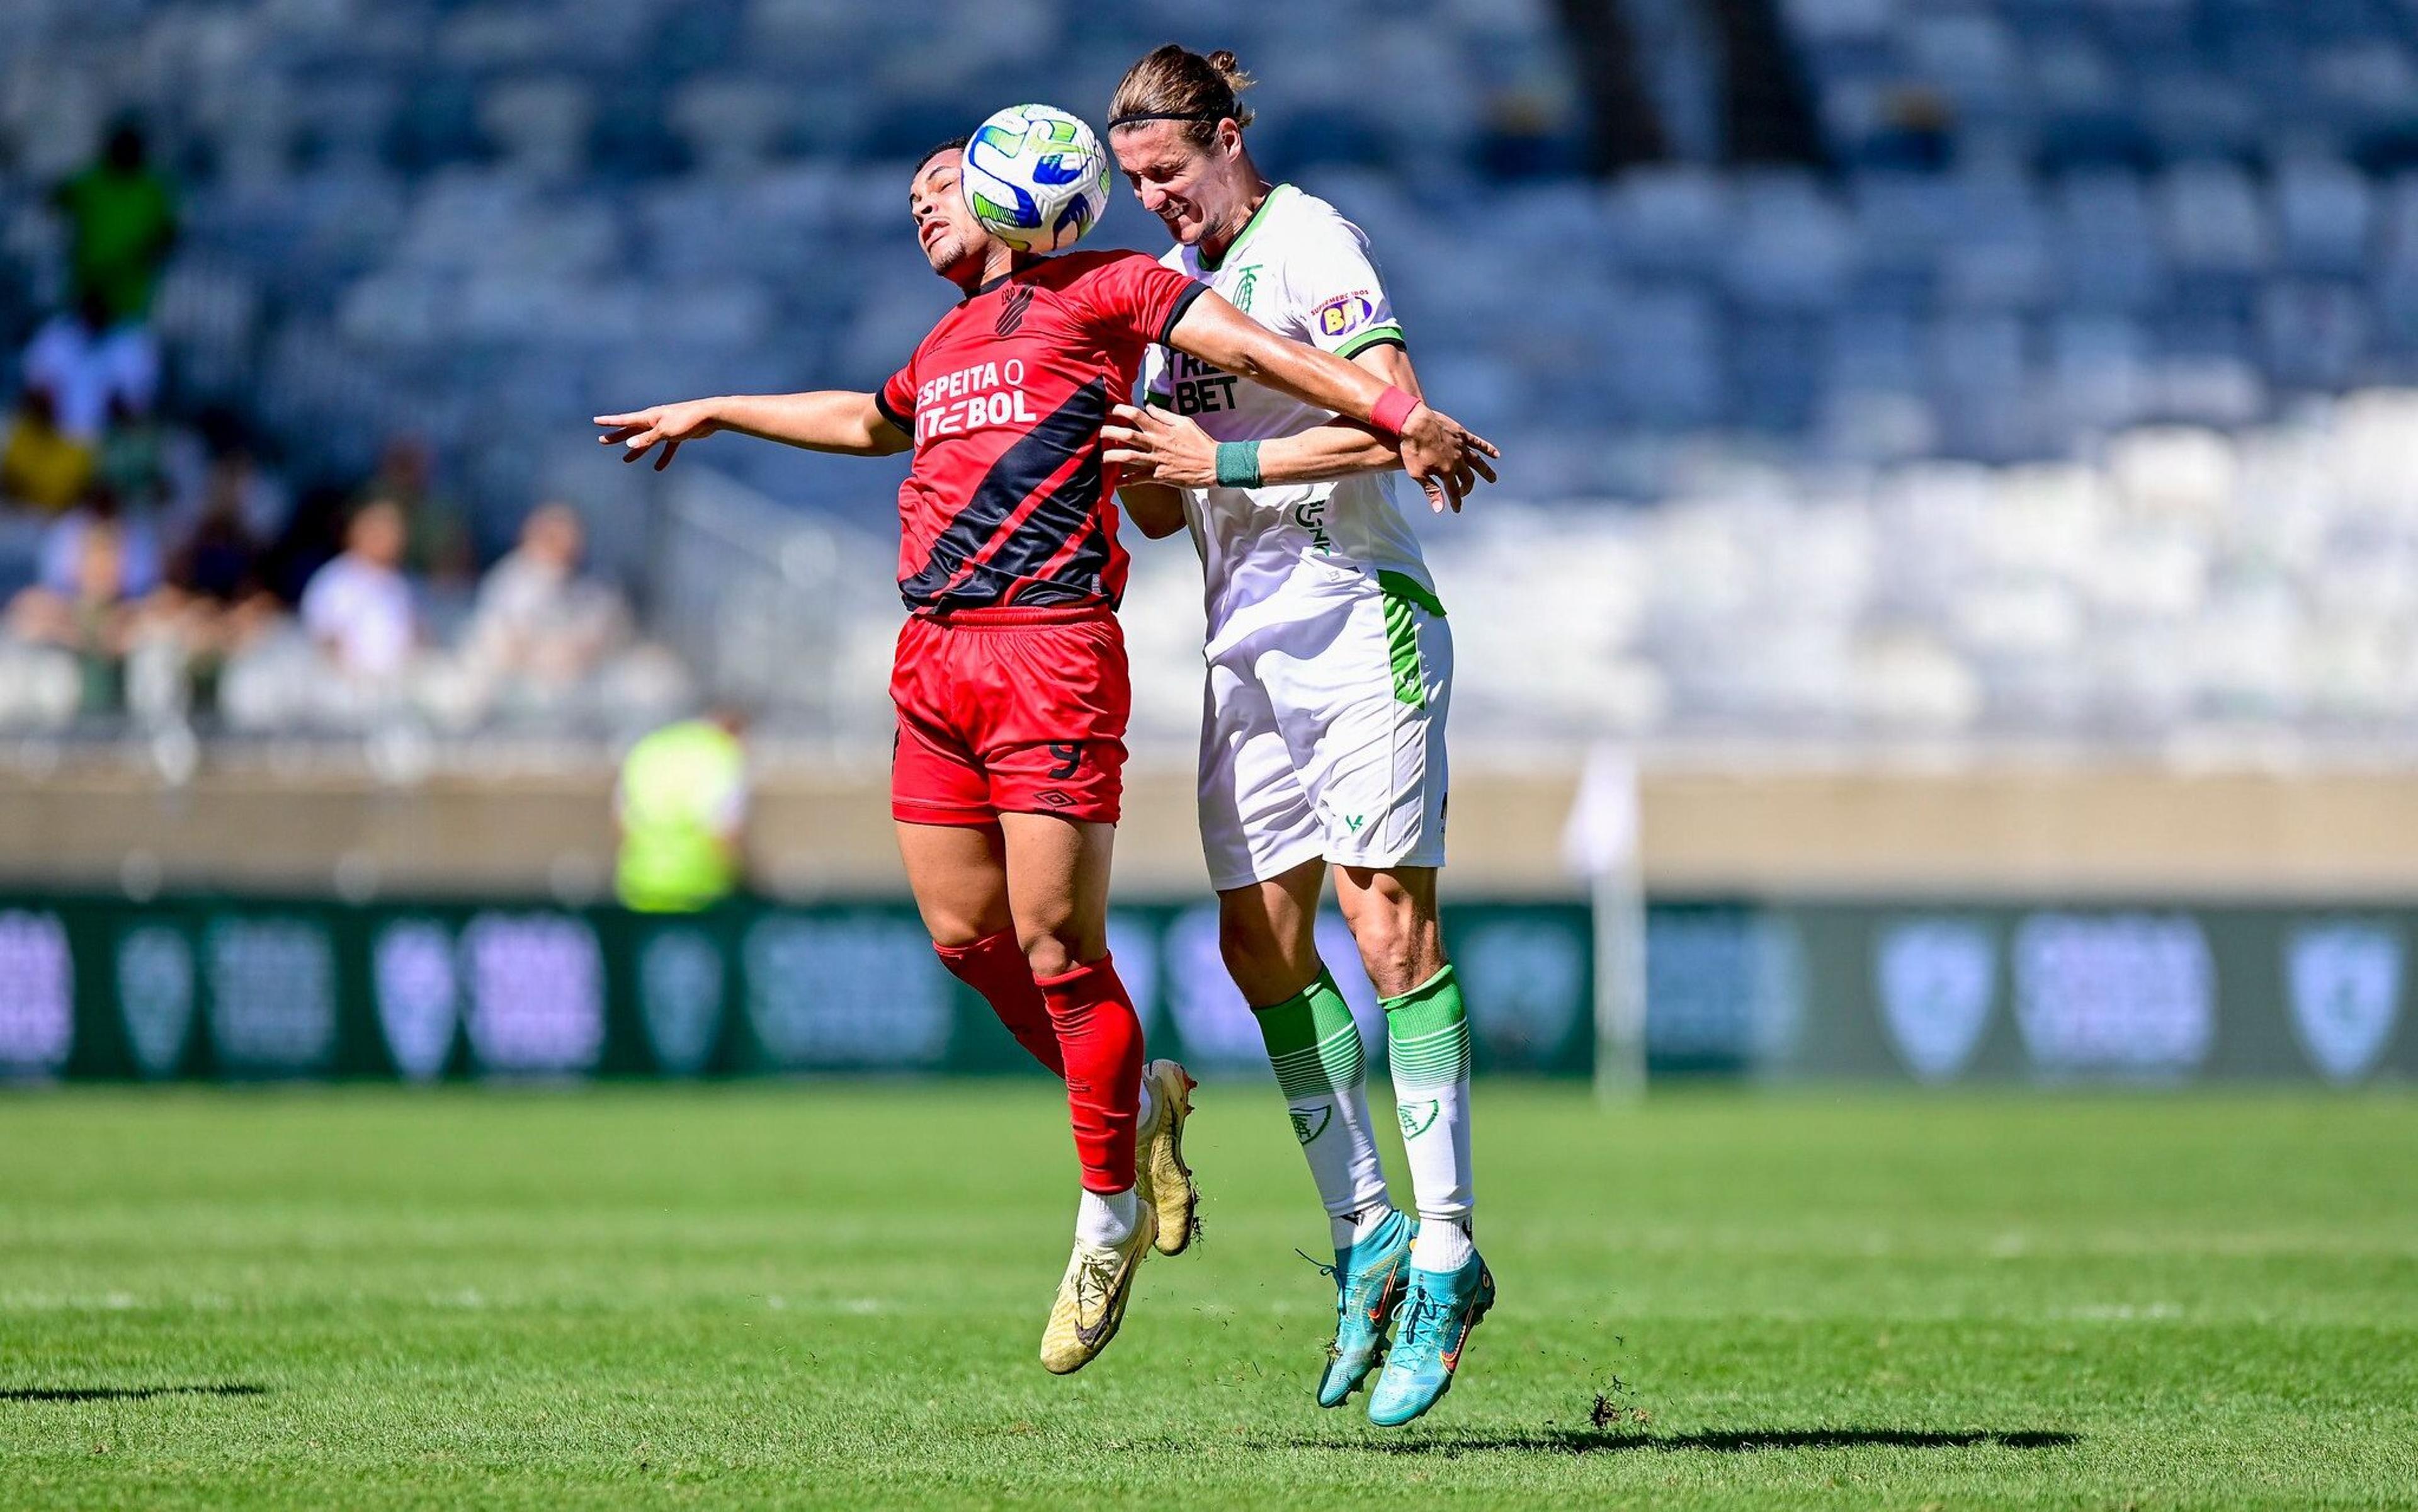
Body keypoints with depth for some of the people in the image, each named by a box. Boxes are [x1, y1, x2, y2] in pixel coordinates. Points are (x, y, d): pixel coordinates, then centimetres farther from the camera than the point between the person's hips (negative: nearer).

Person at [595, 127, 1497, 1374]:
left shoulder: (1096, 290, 4)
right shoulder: (946, 346, 25)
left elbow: (1251, 346, -4)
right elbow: (871, 422, 45)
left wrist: (1402, 416, -14)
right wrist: (711, 414, 53)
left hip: (1052, 645, -8)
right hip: (933, 656, 8)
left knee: (1056, 945, -9)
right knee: (964, 937, 4)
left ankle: (1107, 1222, 2)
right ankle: (1136, 1105, 24)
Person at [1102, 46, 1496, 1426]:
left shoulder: (1310, 245, -8)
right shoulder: (1176, 279, 16)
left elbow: (1391, 422, -20)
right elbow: (1164, 511, 19)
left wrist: (1226, 458, -20)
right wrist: (1125, 457, -2)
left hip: (1358, 615, -8)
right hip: (1246, 638, 8)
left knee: (1387, 923, -12)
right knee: (1261, 940, 3)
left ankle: (1446, 1254, -12)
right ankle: (1366, 1235, 10)